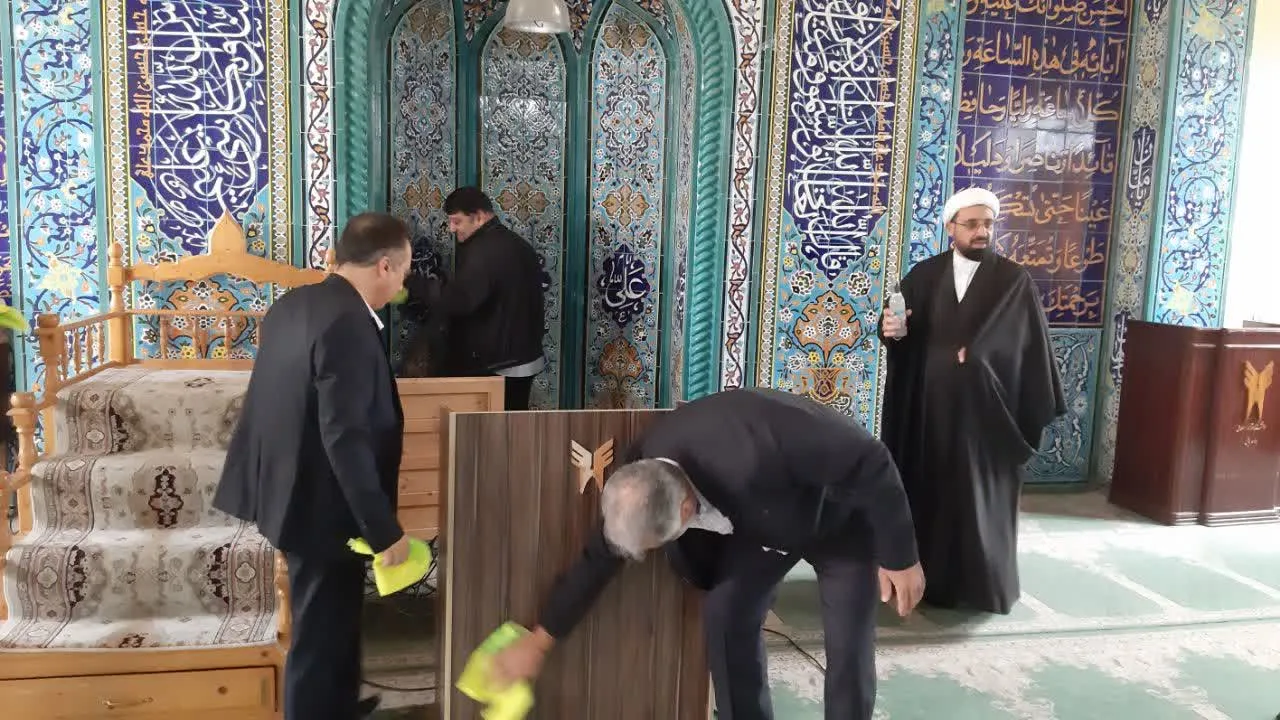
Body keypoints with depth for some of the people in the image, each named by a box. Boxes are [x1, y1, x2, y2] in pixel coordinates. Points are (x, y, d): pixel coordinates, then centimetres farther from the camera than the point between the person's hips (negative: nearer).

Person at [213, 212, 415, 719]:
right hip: (323, 503, -10)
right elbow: (345, 439, -28)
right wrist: (384, 530, -22)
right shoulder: (348, 324, -25)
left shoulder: (292, 304, 4)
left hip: (292, 489, 10)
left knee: (331, 616, 27)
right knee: (321, 630, 8)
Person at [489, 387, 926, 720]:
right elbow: (601, 557, -9)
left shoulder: (755, 453, -47)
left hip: (843, 517, -5)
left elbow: (872, 464, -34)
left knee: (848, 645, -8)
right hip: (761, 520, 5)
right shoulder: (643, 482, -24)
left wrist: (900, 557, -23)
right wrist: (539, 641, -3)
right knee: (724, 614, -7)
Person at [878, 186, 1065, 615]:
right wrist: (892, 329, -24)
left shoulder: (1015, 282, -1)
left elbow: (1032, 351, -1)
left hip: (985, 411, -2)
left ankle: (980, 585, 17)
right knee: (928, 492, 7)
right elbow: (898, 329, 0)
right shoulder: (924, 276, 5)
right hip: (929, 407, 2)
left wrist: (1036, 413, -4)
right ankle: (925, 576, 21)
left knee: (979, 497, 3)